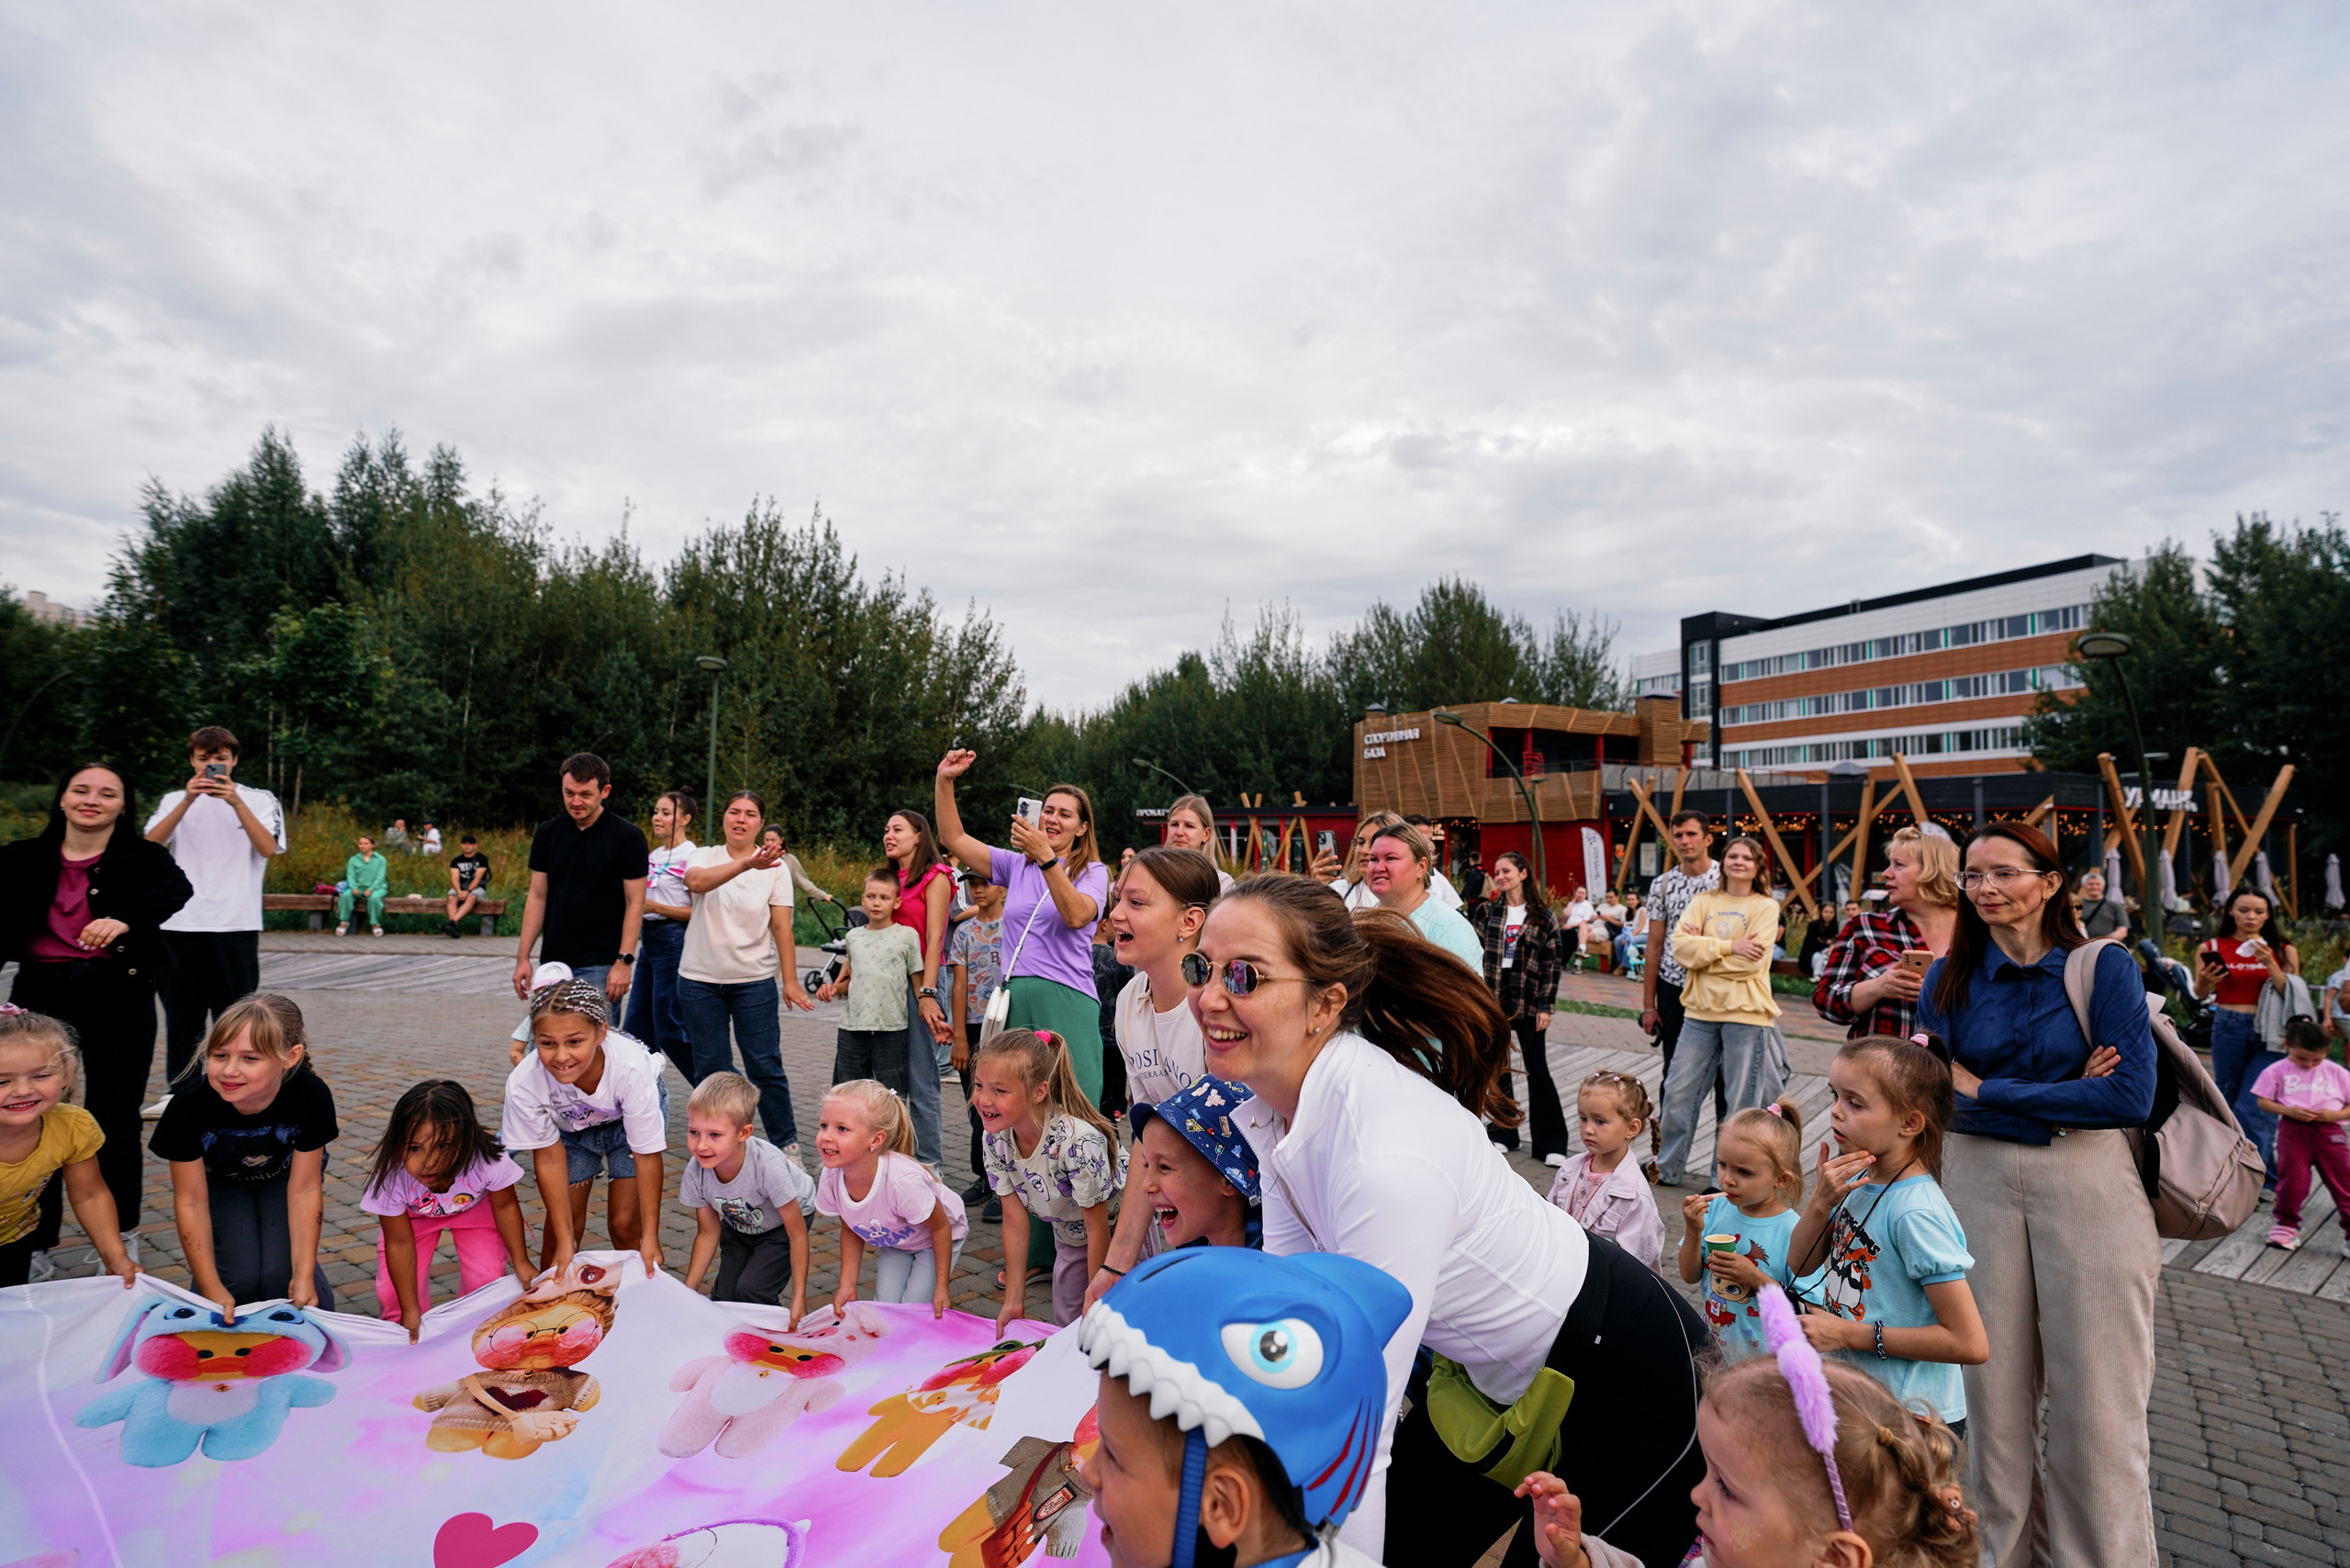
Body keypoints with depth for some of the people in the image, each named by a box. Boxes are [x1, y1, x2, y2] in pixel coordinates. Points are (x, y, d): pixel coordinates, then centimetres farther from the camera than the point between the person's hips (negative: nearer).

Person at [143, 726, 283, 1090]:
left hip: (236, 924, -3)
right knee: (181, 1015, 10)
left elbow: (268, 848, -10)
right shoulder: (174, 800, 13)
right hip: (180, 923, 3)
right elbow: (151, 843, -5)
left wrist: (235, 801, -19)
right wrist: (188, 800, -16)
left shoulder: (259, 799, 6)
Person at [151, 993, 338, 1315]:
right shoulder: (189, 1104, -33)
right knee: (240, 1277, -21)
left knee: (280, 1274, -21)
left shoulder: (311, 1095, -33)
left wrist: (304, 1276, -24)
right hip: (218, 1180, 1)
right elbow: (191, 1202, -22)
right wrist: (212, 1289, -25)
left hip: (283, 1176, 0)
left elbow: (304, 1188, -20)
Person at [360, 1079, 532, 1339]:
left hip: (475, 1206, 0)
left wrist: (521, 1262, -11)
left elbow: (505, 1206, -18)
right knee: (392, 1289, -11)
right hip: (412, 1214, 1)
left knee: (486, 1276, -13)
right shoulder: (390, 1178, -38)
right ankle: (404, 1344, 19)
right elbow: (399, 1243, -24)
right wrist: (410, 1312, -18)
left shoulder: (488, 1162, -41)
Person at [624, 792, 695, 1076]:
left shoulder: (691, 856, -11)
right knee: (637, 1025, 11)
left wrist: (654, 907, -18)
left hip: (673, 942, -9)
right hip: (649, 939, 9)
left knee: (669, 1030, -6)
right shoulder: (653, 854, 13)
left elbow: (698, 912, -15)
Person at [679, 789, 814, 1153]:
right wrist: (745, 864, -41)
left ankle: (786, 1143, 13)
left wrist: (790, 980, -8)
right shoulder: (704, 856, 0)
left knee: (766, 1067, -1)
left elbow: (782, 928, -2)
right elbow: (696, 881, -26)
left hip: (754, 980, -1)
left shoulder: (774, 868, 0)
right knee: (710, 1068, 7)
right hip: (700, 979, 1)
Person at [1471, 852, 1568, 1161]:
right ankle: (1504, 1133, 25)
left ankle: (1551, 1144, 9)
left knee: (1537, 1070, 0)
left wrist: (1545, 1006, -7)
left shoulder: (1542, 915, 0)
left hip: (1528, 1003, -2)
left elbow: (1553, 961, -1)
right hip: (1492, 1000, 2)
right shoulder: (1485, 911, 4)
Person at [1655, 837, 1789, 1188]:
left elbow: (1750, 962, -13)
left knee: (1741, 1105, 3)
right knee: (1678, 1092, 6)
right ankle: (1667, 1169, 21)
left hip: (1746, 1014, -3)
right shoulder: (1704, 901, 10)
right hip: (1701, 1012, 3)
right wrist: (1729, 946, -14)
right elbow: (1680, 947, -5)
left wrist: (1702, 949, -7)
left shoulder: (1766, 907, 0)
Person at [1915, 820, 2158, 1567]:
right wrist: (2068, 1097, -12)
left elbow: (2131, 1097, -13)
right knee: (1994, 1377, 11)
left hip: (2088, 1179, -2)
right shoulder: (1950, 977, 1)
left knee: (2094, 1388, 6)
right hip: (1979, 1178, 2)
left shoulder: (2104, 967, -5)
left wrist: (1987, 1091, -10)